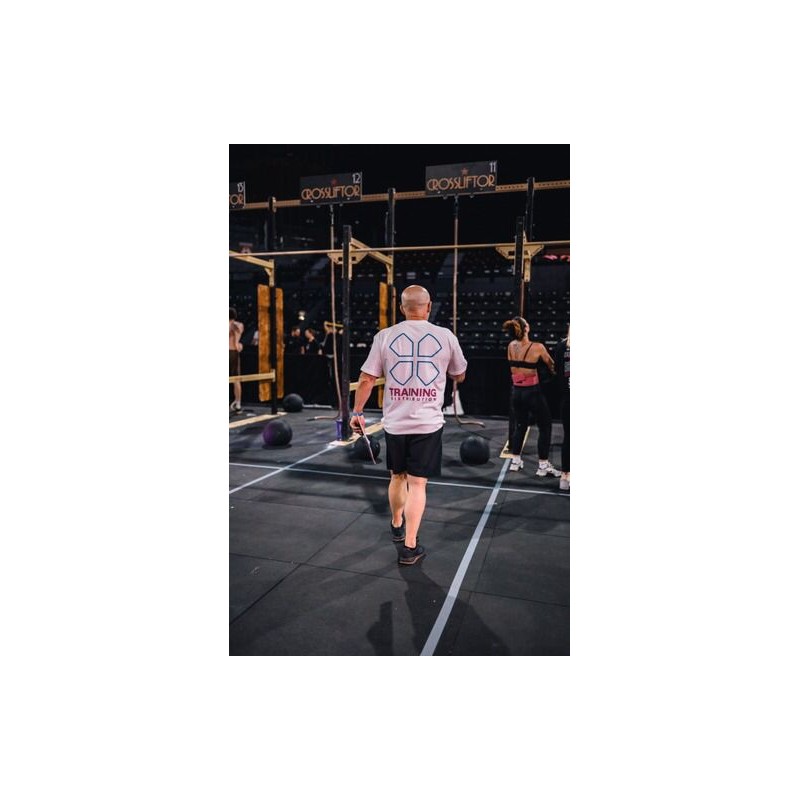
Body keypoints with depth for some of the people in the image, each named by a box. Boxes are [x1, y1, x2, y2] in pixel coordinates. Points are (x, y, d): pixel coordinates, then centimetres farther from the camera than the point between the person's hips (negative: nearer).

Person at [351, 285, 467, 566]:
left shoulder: (385, 336, -2)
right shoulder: (445, 336, -2)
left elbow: (366, 379, -3)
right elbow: (459, 376, 12)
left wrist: (357, 412, 8)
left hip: (394, 422, 2)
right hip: (428, 423, -1)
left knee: (397, 477, 20)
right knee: (417, 483, 4)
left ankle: (397, 525, 41)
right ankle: (410, 547, 6)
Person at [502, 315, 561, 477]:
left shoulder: (511, 346, -2)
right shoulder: (537, 347, -16)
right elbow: (552, 366, 0)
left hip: (516, 391, 5)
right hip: (532, 392, -5)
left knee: (519, 426, 19)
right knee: (545, 427, 9)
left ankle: (515, 461, 25)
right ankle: (543, 465, 12)